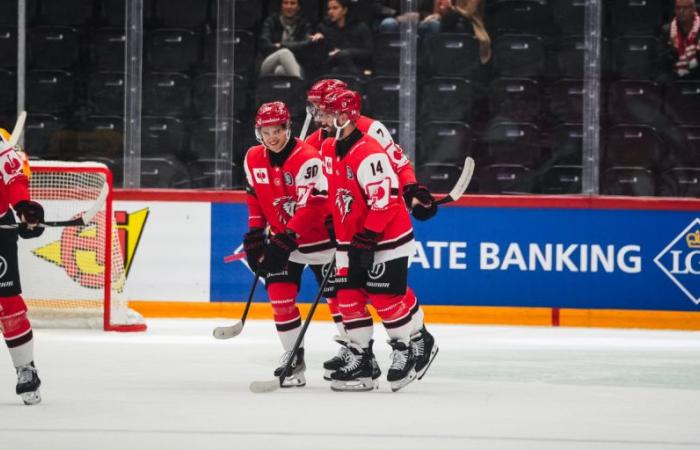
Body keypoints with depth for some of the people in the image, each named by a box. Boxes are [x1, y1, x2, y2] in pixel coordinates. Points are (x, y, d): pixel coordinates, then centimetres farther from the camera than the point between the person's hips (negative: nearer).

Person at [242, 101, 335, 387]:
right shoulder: (254, 159, -3)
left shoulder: (307, 159, -25)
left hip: (319, 237, -5)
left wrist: (284, 241, -32)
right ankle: (293, 356, 4)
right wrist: (255, 234, 6)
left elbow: (312, 208, -29)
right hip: (282, 237, 5)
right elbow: (255, 198, 11)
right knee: (280, 297, -6)